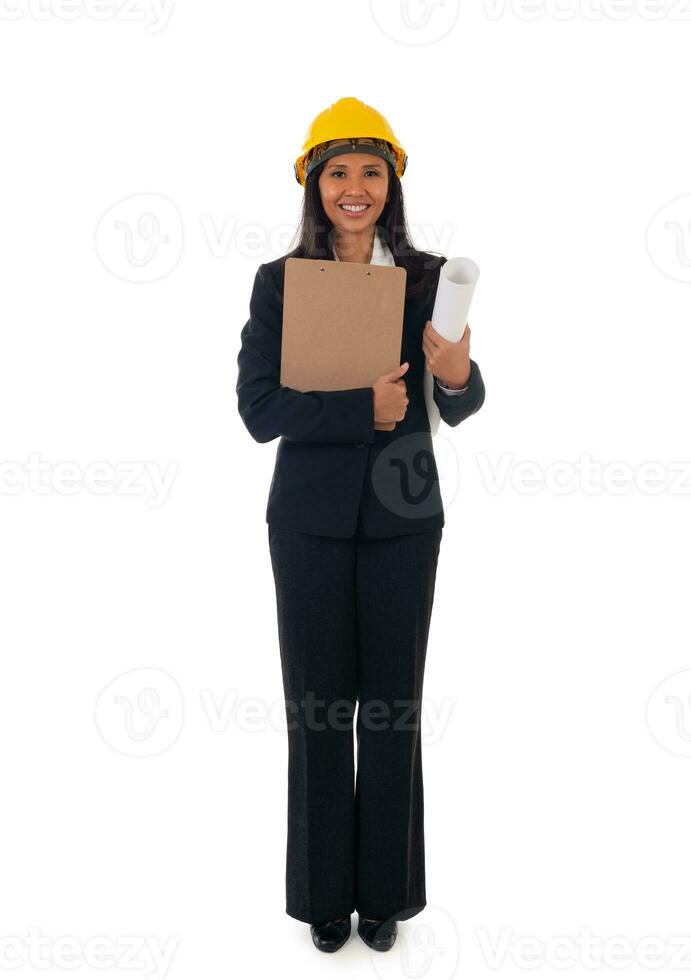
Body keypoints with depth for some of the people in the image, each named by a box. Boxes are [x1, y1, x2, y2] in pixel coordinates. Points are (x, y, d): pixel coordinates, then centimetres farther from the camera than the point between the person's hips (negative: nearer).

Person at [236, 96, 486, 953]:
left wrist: (456, 375, -25)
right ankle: (325, 891, 26)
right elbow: (256, 408, -9)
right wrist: (363, 408, -20)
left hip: (401, 515, 1)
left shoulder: (428, 278, 1)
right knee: (318, 705, 8)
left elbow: (459, 409, -2)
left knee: (394, 704, 8)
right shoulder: (279, 282, -1)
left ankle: (385, 891, 27)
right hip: (310, 518, 0)